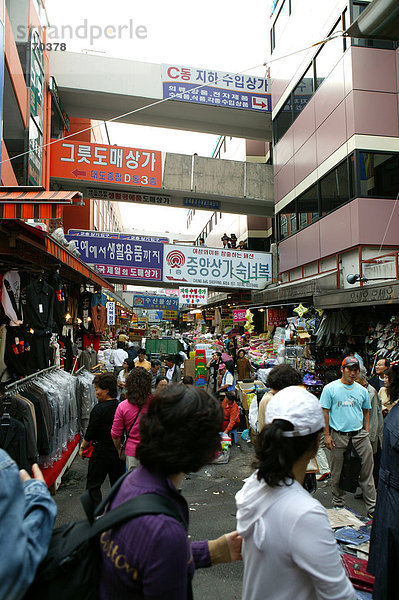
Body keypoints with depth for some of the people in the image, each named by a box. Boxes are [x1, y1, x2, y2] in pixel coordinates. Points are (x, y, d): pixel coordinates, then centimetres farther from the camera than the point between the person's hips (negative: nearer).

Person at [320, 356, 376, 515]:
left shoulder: (362, 390, 9)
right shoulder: (330, 388, -3)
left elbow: (366, 412, 18)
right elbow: (325, 412, -3)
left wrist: (366, 433, 10)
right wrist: (326, 435, -7)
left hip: (359, 435, 3)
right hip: (338, 436, -3)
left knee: (366, 472, 4)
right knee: (337, 472, 7)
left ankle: (371, 506, 16)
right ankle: (338, 503, 24)